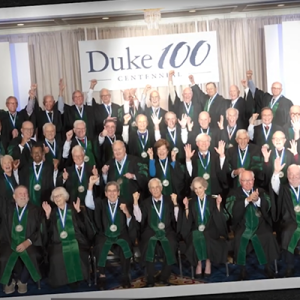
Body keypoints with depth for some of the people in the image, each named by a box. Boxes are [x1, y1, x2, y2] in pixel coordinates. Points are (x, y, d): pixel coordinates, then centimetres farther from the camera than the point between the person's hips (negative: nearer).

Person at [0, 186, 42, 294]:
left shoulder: (34, 210, 7)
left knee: (34, 257, -28)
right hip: (9, 243, 1)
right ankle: (10, 280, 5)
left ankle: (23, 280, 0)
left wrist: (27, 242, -14)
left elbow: (39, 230, -1)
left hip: (28, 244, -1)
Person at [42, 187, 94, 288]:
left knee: (76, 253, -31)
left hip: (75, 241, -1)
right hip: (58, 243, 1)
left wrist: (78, 211, -9)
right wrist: (48, 214, -3)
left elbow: (83, 226, -1)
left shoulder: (73, 209, 11)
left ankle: (75, 278, -9)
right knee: (57, 256, -29)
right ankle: (59, 279, -6)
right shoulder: (52, 212, 16)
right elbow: (48, 230, 4)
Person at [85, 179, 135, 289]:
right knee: (99, 248, -29)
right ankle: (102, 275, -10)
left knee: (125, 248, -30)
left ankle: (125, 276, -9)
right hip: (105, 235, 1)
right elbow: (88, 204, -10)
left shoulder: (125, 204, 7)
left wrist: (127, 212, -15)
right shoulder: (101, 203, 10)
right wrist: (91, 185, -16)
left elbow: (131, 226, 4)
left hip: (121, 236, 0)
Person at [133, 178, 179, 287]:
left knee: (171, 245, -28)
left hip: (167, 232, 0)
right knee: (148, 246, -29)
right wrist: (136, 202, -4)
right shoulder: (145, 202, 14)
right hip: (150, 232, 0)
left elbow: (177, 219, 2)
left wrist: (175, 203, -9)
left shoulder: (169, 200, 10)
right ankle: (150, 278, -11)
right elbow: (139, 219, 2)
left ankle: (164, 277, -5)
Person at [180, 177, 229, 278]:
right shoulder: (191, 202, 11)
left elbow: (220, 218, 0)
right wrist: (186, 207, -6)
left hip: (210, 230, -1)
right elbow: (188, 220, 2)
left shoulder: (212, 200, 9)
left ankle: (208, 262, -16)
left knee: (205, 238, -33)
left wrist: (218, 205, -9)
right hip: (196, 231, 1)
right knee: (196, 238, -32)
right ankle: (199, 264, -18)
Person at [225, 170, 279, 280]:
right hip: (242, 224, -1)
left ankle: (267, 266, -2)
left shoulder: (261, 191, 11)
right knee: (240, 238, -26)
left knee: (268, 236, -23)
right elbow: (232, 210, -11)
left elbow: (267, 206, -2)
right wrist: (247, 199, -21)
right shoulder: (234, 194, 5)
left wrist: (257, 199, -22)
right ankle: (242, 269, -9)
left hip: (260, 223, 1)